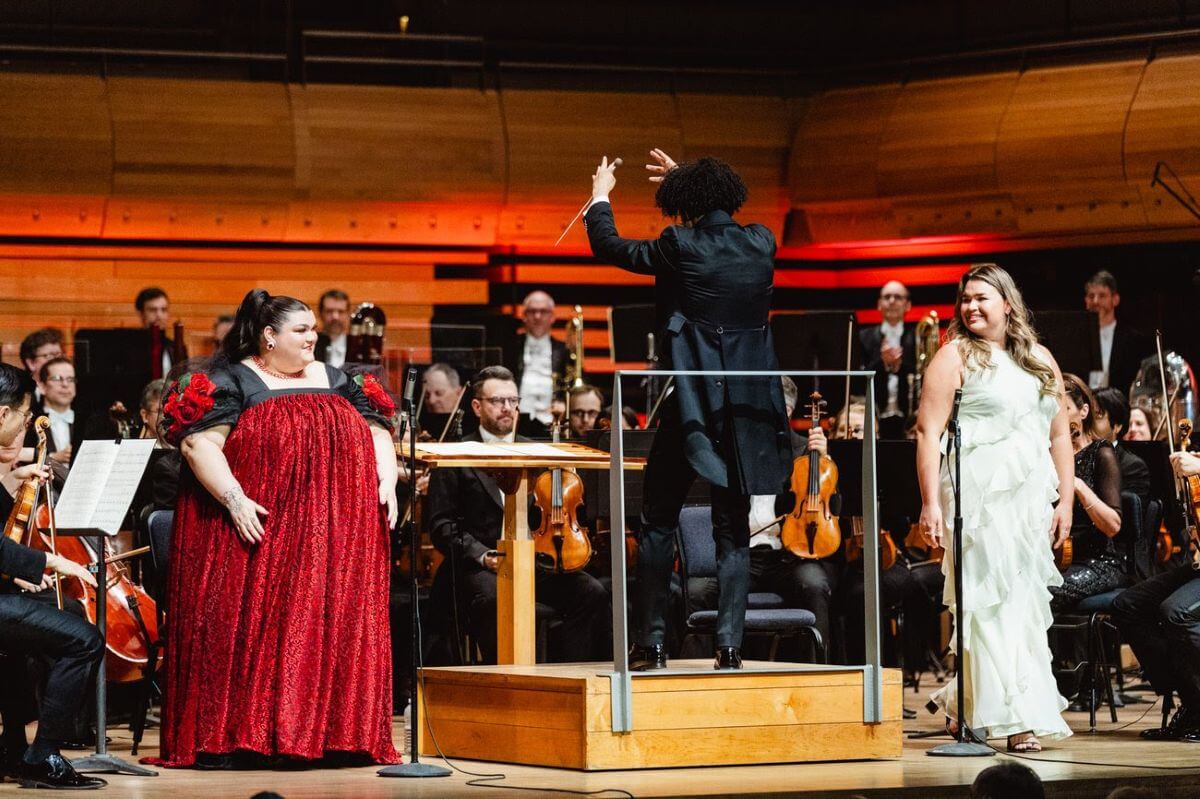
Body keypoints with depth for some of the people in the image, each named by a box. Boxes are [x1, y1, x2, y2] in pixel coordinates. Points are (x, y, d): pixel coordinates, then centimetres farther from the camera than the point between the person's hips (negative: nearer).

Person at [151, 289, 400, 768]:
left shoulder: (336, 382, 18)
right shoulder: (232, 382, 1)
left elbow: (378, 433, 17)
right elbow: (197, 442, -9)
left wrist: (387, 482, -2)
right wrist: (233, 499, -20)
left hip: (334, 532, 5)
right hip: (258, 527, -5)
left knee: (332, 628, 0)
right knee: (248, 629, -7)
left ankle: (333, 733, 3)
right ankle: (229, 740, -4)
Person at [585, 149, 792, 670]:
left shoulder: (682, 246, -10)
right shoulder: (762, 243, 3)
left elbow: (610, 248, 4)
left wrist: (600, 197, 23)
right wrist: (685, 179, 38)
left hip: (692, 403, -4)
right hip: (749, 408, 4)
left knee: (658, 524, 8)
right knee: (733, 531, 9)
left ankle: (651, 641, 7)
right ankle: (729, 643, 2)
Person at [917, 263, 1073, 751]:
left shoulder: (1040, 360, 16)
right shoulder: (956, 357, 1)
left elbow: (1059, 435, 17)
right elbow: (929, 432, -6)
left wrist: (1065, 501, 9)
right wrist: (930, 503, -13)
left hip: (1031, 499, 5)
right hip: (978, 495, -5)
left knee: (1023, 600, 3)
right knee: (993, 601, -7)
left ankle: (969, 700, 16)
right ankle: (1016, 717, -7)